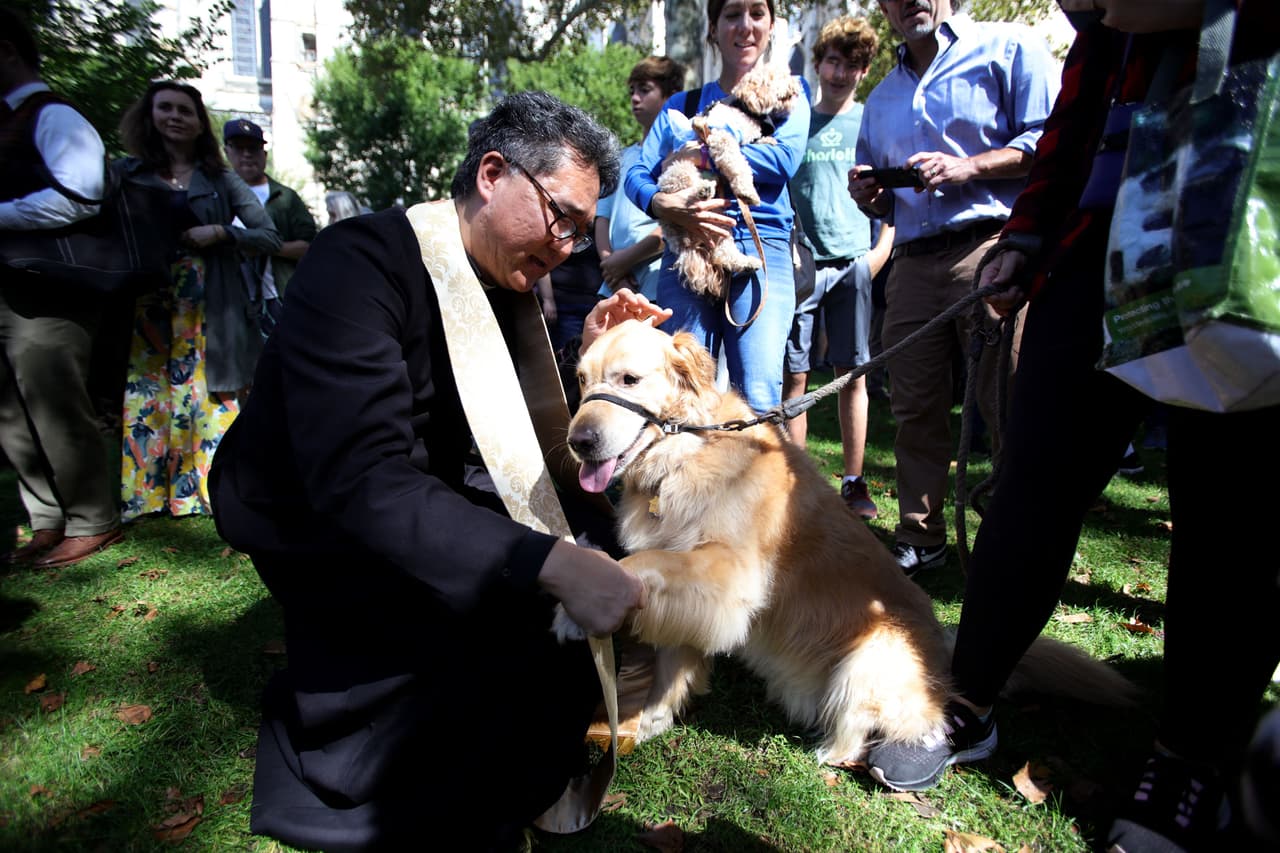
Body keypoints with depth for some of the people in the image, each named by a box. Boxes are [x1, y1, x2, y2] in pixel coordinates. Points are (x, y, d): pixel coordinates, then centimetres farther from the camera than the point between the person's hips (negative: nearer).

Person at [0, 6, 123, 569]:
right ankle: (49, 524, 23)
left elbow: (79, 196, -24)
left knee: (55, 414, -2)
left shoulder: (53, 118, -9)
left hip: (47, 296, -9)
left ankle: (91, 524, 12)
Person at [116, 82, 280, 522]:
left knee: (210, 397, 0)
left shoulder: (220, 179, 8)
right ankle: (147, 493, 12)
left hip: (209, 309, -1)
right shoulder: (127, 173, 10)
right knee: (147, 399, 2)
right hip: (148, 310, 1)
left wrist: (220, 233, -10)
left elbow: (270, 237, 4)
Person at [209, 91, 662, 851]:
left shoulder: (508, 279, -3)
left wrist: (585, 356, -12)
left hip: (429, 494, 8)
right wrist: (552, 564, -46)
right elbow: (360, 482, -39)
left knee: (597, 535, -4)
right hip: (316, 523, -7)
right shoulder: (360, 261, -27)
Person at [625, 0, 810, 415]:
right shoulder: (682, 105, 20)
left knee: (759, 397, -11)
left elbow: (785, 158, -4)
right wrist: (662, 204, -16)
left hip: (762, 253, -1)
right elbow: (636, 173, 7)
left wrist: (696, 155, -5)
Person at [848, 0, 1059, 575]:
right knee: (915, 409, 4)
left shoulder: (1007, 48, 10)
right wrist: (867, 196, 9)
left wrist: (970, 167, -13)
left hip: (991, 250, -5)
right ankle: (919, 540, 14)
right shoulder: (881, 98, 28)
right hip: (913, 263, 6)